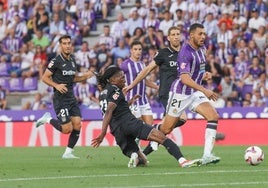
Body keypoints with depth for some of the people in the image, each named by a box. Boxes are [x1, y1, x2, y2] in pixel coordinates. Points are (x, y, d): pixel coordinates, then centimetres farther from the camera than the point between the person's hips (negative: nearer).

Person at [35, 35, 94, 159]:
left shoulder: (72, 60, 11)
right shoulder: (56, 61, -11)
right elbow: (44, 77, -8)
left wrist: (85, 76, 6)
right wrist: (56, 85, -22)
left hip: (71, 97, 7)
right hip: (60, 99, -7)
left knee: (77, 125, -3)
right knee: (67, 129, -10)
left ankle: (68, 152, 8)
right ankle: (48, 119, 16)